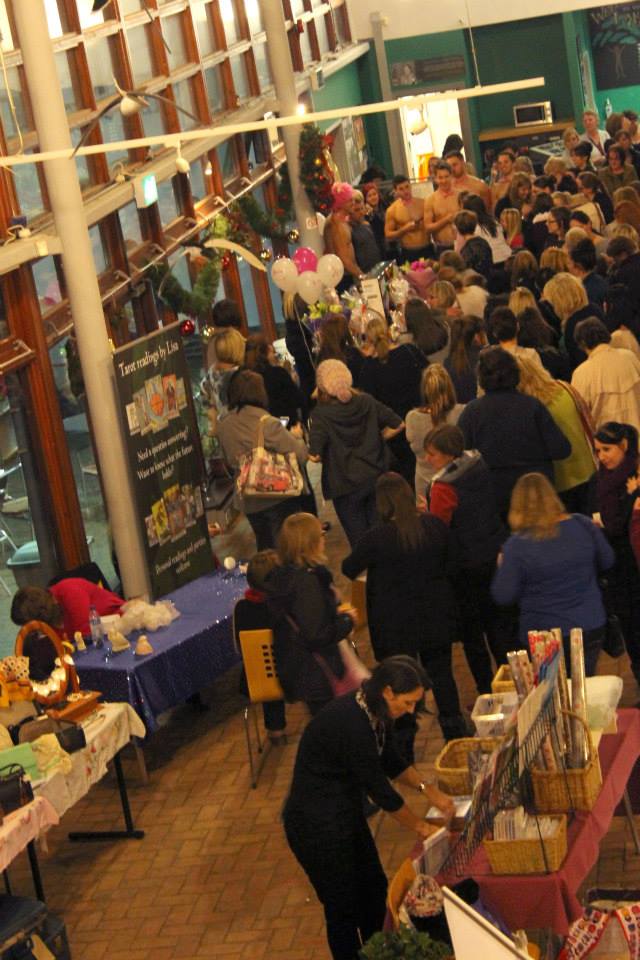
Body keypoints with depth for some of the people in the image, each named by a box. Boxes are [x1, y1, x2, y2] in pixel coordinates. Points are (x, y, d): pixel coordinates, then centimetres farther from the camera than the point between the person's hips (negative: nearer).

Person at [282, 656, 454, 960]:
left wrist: (427, 790, 1)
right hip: (315, 822, -9)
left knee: (374, 888, 19)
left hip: (345, 810, 9)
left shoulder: (375, 712, -5)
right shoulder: (351, 724, -32)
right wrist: (419, 826, -9)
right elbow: (378, 787, -22)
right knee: (343, 906, 5)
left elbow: (391, 762, 13)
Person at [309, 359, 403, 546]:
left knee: (359, 537, 11)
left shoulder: (321, 414, -18)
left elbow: (315, 455, -23)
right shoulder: (366, 402, -5)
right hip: (376, 477, 4)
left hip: (345, 484, -4)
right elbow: (398, 425, 1)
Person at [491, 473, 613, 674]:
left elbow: (503, 595, -13)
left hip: (544, 637, -3)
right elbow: (607, 561, 7)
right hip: (591, 627, 3)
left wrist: (502, 566, 5)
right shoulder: (583, 525, -8)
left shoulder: (517, 545, -18)